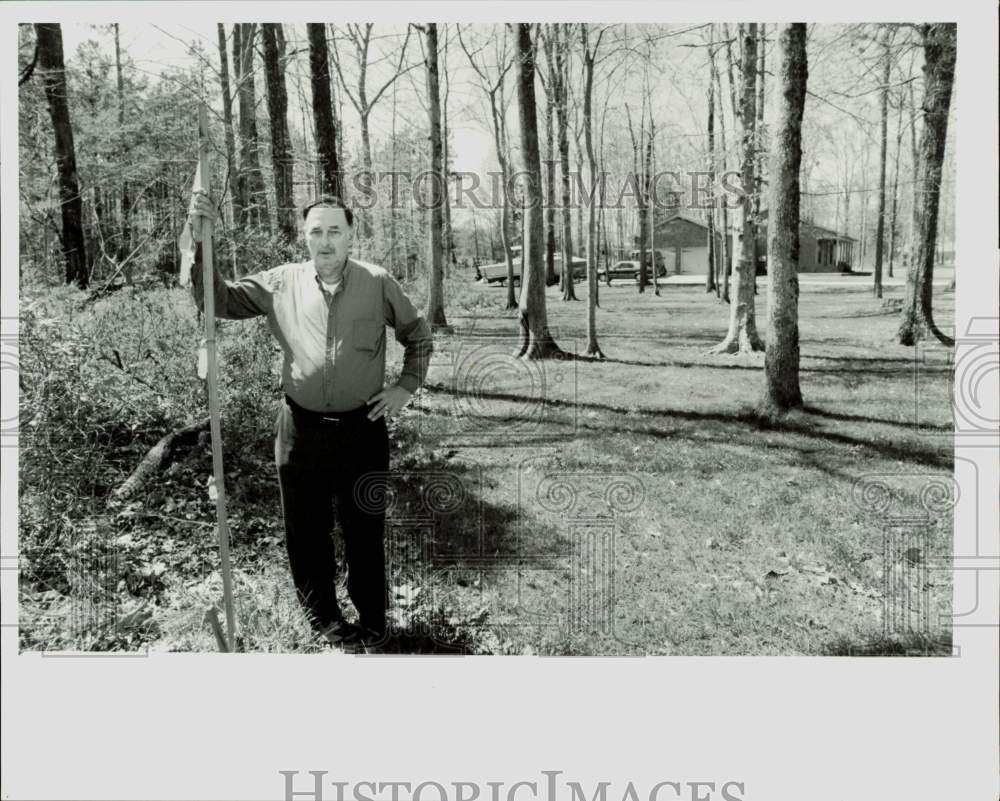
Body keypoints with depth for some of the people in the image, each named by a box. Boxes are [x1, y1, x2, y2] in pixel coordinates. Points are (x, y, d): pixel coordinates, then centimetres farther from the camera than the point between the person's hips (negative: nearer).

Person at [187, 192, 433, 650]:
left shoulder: (378, 285, -2)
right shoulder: (280, 284, 0)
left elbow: (419, 337, 11)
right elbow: (219, 299, -1)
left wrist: (405, 387, 2)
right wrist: (199, 240, -13)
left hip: (362, 428, -1)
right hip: (301, 430, 2)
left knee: (365, 530, 10)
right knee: (305, 530, 13)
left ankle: (371, 622, 29)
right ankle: (323, 617, 34)